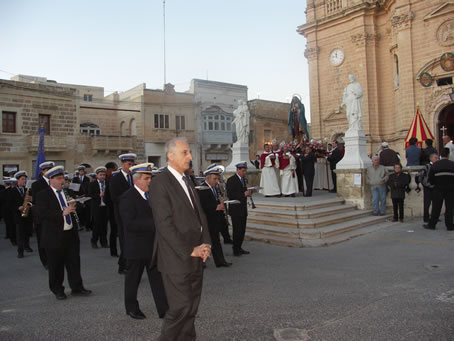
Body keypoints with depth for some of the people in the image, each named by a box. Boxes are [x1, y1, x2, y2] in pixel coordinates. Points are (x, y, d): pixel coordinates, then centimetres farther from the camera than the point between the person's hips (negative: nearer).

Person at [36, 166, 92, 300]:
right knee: (56, 266, 7)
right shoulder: (43, 195, -6)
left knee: (74, 262, 9)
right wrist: (62, 213, -26)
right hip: (54, 237, -5)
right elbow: (43, 214, -18)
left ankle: (77, 288, 20)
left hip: (71, 234, 5)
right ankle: (57, 290, 24)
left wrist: (73, 207, -1)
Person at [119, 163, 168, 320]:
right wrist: (154, 224, -30)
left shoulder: (151, 194, 9)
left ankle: (164, 309, 14)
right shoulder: (127, 198, -15)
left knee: (158, 278, 8)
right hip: (136, 247, -6)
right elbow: (130, 224, -24)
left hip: (153, 245, 6)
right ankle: (132, 308, 31)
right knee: (133, 279, 12)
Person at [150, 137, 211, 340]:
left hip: (195, 256, 8)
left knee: (192, 305, 14)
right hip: (177, 259, -8)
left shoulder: (186, 181, 14)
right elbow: (165, 225, -18)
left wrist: (206, 244, 2)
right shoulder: (160, 183, -13)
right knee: (181, 306, -2)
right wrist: (190, 251, -15)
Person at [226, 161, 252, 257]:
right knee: (237, 230, -2)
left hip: (243, 209, 8)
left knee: (242, 230, 12)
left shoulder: (243, 179, 13)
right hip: (236, 210, -8)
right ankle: (236, 250, 9)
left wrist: (248, 192, -1)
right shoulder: (231, 180, -13)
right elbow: (230, 195, -20)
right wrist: (244, 194, -22)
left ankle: (239, 248, 23)